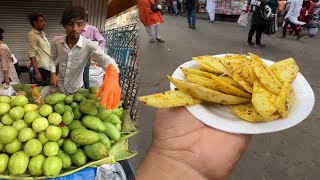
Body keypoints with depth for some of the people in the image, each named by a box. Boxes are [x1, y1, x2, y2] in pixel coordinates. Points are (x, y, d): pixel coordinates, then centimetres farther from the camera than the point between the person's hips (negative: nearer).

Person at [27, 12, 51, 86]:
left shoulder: (42, 34, 15)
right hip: (42, 69, -8)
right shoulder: (32, 35, -8)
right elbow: (32, 55, -15)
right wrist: (37, 72, -21)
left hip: (49, 67, 8)